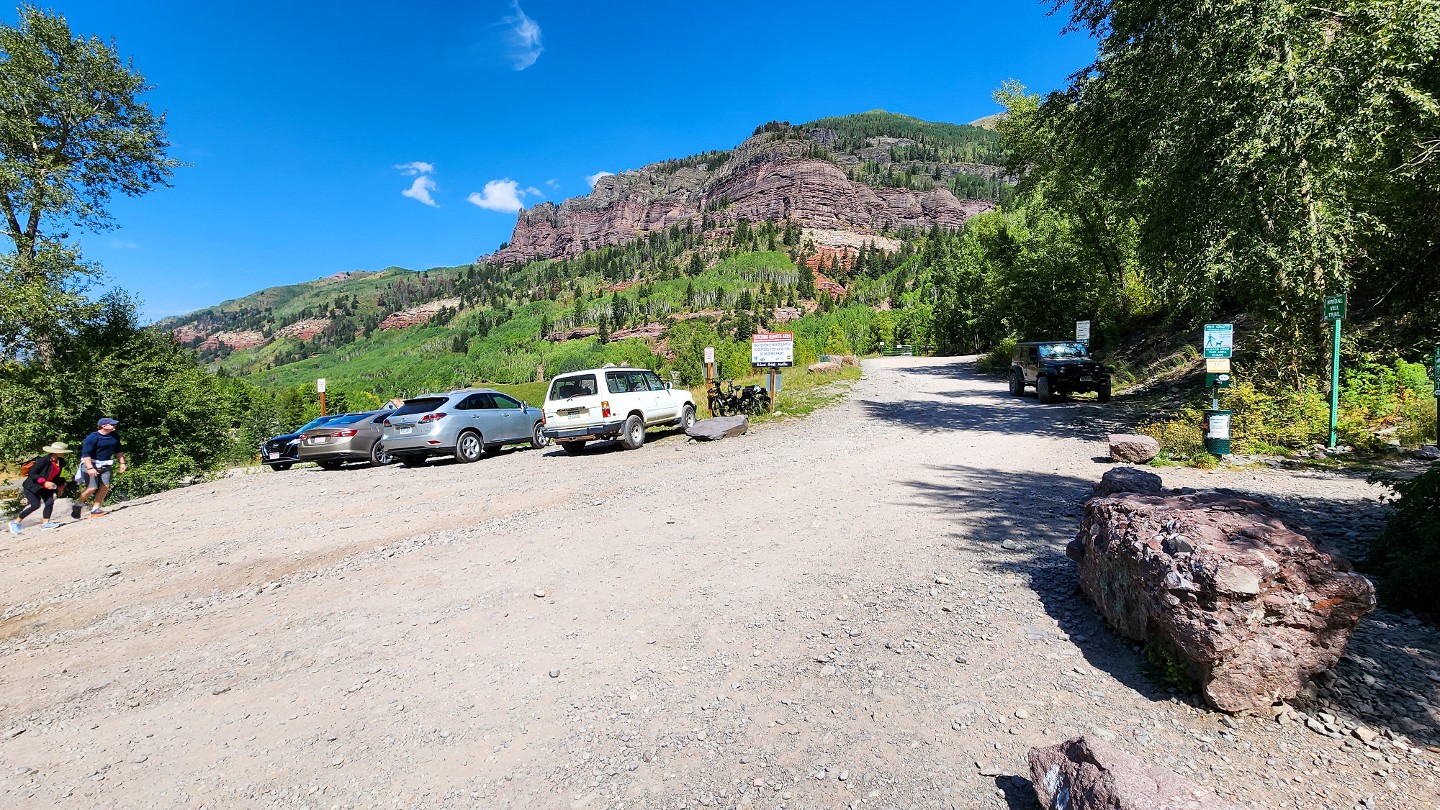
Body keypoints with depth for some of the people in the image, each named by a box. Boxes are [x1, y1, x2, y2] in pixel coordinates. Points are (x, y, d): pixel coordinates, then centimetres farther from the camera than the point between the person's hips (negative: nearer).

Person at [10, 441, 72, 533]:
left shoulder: (61, 462, -2)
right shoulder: (44, 460, -25)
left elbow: (59, 476, 12)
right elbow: (32, 473, -23)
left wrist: (60, 486, 6)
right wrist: (44, 482, -26)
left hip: (45, 487, 7)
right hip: (32, 486, -7)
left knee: (50, 501, -8)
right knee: (35, 504, -13)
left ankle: (46, 522, -1)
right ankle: (16, 522, 4)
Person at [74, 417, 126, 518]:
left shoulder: (115, 437, 6)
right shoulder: (92, 437, -15)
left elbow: (118, 451, 20)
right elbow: (86, 453, -19)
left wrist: (122, 463, 14)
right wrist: (90, 468, -26)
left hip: (106, 466, 6)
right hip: (91, 464, -6)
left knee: (105, 487, -4)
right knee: (92, 488, -11)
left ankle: (95, 509, 5)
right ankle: (77, 505, 13)